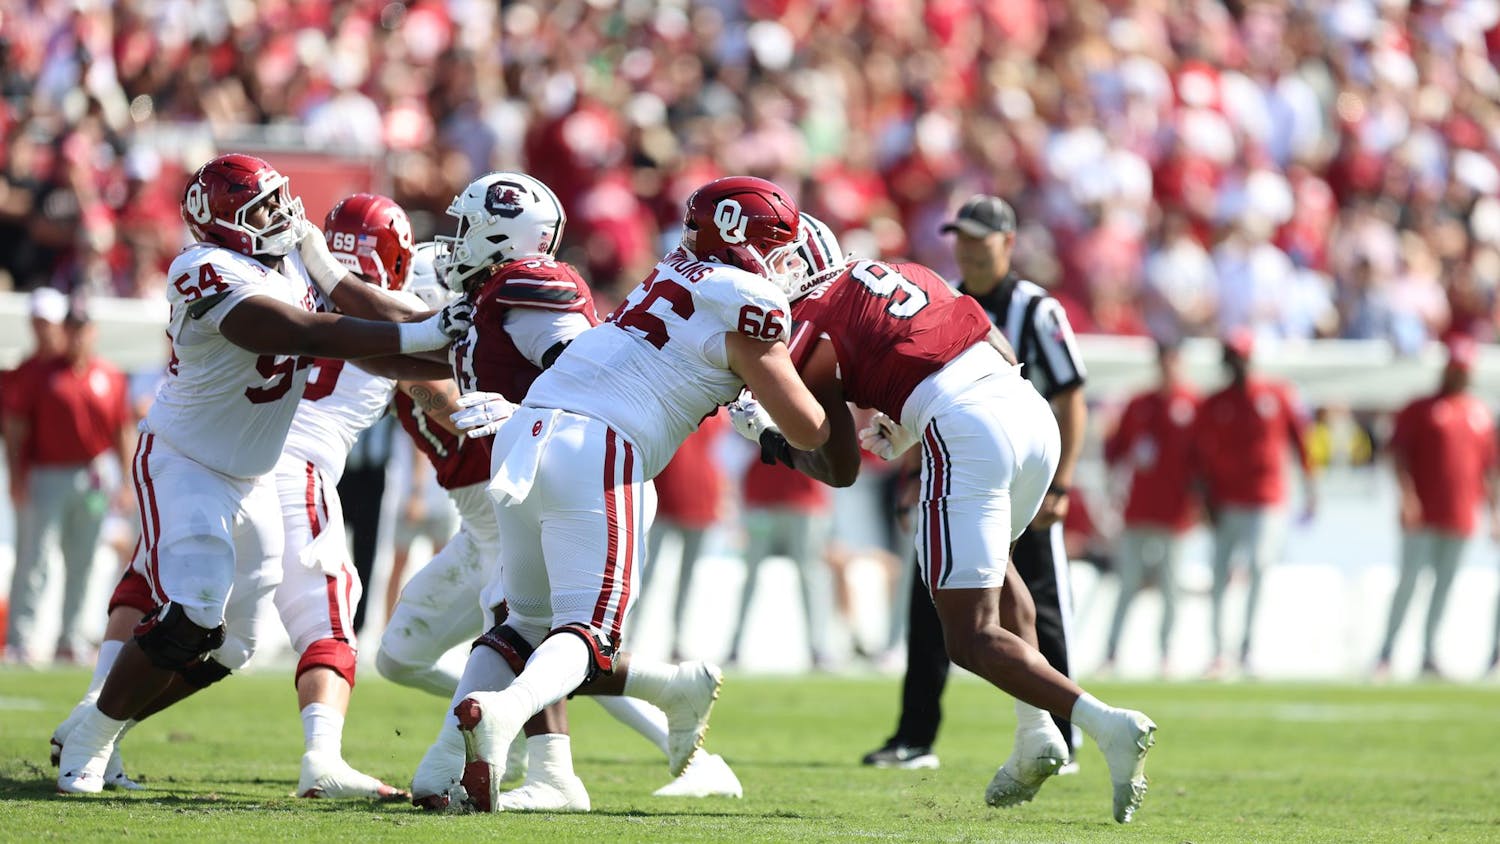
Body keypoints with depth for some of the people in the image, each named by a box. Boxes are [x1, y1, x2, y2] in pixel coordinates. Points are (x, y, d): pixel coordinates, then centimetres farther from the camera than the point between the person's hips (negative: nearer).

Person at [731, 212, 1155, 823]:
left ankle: (1105, 724, -20)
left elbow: (840, 469, 8)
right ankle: (1036, 734, 23)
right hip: (1032, 412, 7)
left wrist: (771, 443, 27)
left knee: (972, 639, 0)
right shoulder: (905, 275, 26)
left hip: (963, 435, -7)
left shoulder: (808, 325, 7)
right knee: (989, 560, 34)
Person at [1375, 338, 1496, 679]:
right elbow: (1398, 450, -6)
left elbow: (1488, 467, 16)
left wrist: (1494, 509, 11)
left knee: (1444, 586, 5)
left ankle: (1429, 654, 10)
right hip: (1422, 516, -4)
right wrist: (1408, 493, -19)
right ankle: (1386, 653, -3)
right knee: (1409, 580, -6)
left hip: (1460, 519, 4)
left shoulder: (1480, 415, 14)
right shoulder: (1420, 410, 1)